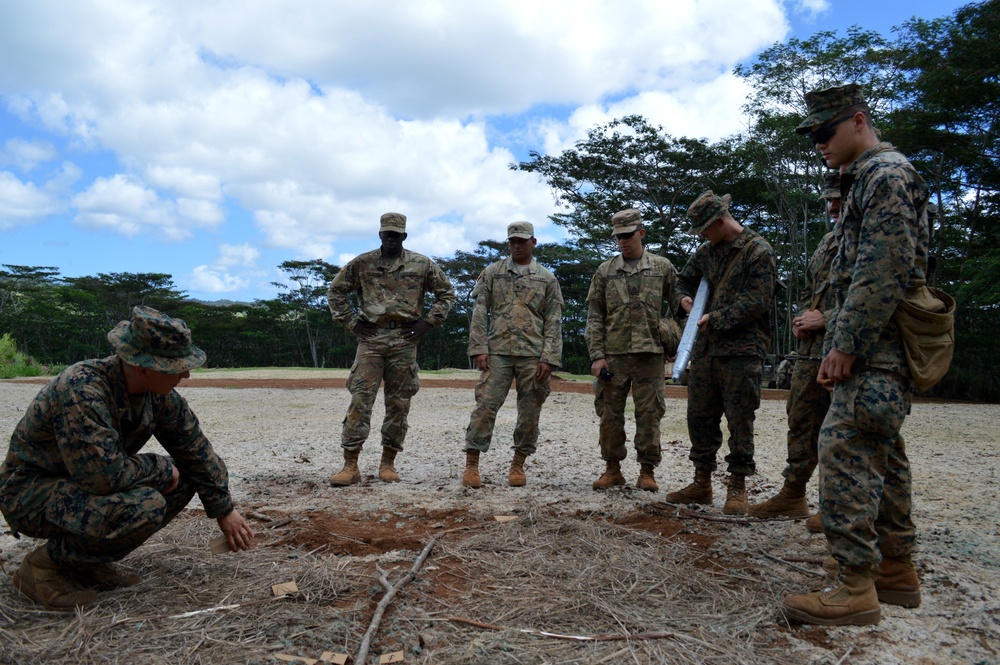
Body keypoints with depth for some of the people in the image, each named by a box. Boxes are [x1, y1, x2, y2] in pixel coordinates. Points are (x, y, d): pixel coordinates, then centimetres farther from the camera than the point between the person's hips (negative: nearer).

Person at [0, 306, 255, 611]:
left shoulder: (157, 393, -7)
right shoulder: (82, 390, -31)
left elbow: (197, 450, 3)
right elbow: (103, 474, -35)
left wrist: (224, 510, 8)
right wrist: (162, 469, -17)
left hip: (85, 482, 8)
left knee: (184, 477, -3)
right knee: (144, 506, -31)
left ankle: (86, 560, 6)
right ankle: (45, 564, -6)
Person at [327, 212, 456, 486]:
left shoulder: (422, 265, 6)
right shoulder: (361, 264, 7)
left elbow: (447, 293, 12)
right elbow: (336, 291, 15)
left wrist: (427, 321, 3)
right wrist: (351, 321, 5)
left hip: (405, 341, 1)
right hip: (371, 338, 0)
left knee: (399, 404, 4)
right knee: (360, 400, -7)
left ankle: (388, 463, 16)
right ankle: (350, 465, -3)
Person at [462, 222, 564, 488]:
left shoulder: (547, 278, 9)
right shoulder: (492, 273, 10)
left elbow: (554, 322, 5)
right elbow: (479, 313, 5)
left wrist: (549, 358, -5)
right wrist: (479, 349, -6)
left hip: (533, 355, 1)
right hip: (497, 352, -1)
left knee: (529, 412, 4)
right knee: (485, 406, -7)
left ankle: (518, 465, 18)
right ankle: (471, 465, 0)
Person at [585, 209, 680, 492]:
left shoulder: (663, 267, 7)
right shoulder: (605, 271, 8)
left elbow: (677, 307, 9)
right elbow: (594, 317, 5)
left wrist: (678, 347, 0)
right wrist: (597, 356, -3)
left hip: (650, 354, -1)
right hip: (613, 355, 1)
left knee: (649, 414, 2)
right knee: (610, 414, 5)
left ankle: (647, 471, 14)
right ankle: (612, 469, 17)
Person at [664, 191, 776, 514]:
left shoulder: (758, 251, -5)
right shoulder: (706, 251, 14)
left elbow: (755, 302, -13)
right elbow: (685, 279, 29)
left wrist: (716, 319, -12)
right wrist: (685, 298, 8)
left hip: (742, 351, -7)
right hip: (705, 349, 7)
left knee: (739, 420, -1)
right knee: (699, 417, 9)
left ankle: (737, 488, 11)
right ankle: (702, 483, 20)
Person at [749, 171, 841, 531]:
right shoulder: (826, 243, 19)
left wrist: (826, 319, -16)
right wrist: (802, 320, 7)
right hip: (811, 351, 8)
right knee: (801, 422, 12)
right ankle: (793, 495, 23)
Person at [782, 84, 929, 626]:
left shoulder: (887, 174, -10)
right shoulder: (866, 180, 22)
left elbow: (883, 271, -21)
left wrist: (844, 344, -22)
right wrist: (840, 340, 19)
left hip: (874, 343, -11)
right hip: (877, 344, 11)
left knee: (845, 449, -14)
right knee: (882, 453, 13)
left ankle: (855, 587, -10)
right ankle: (897, 569, 23)